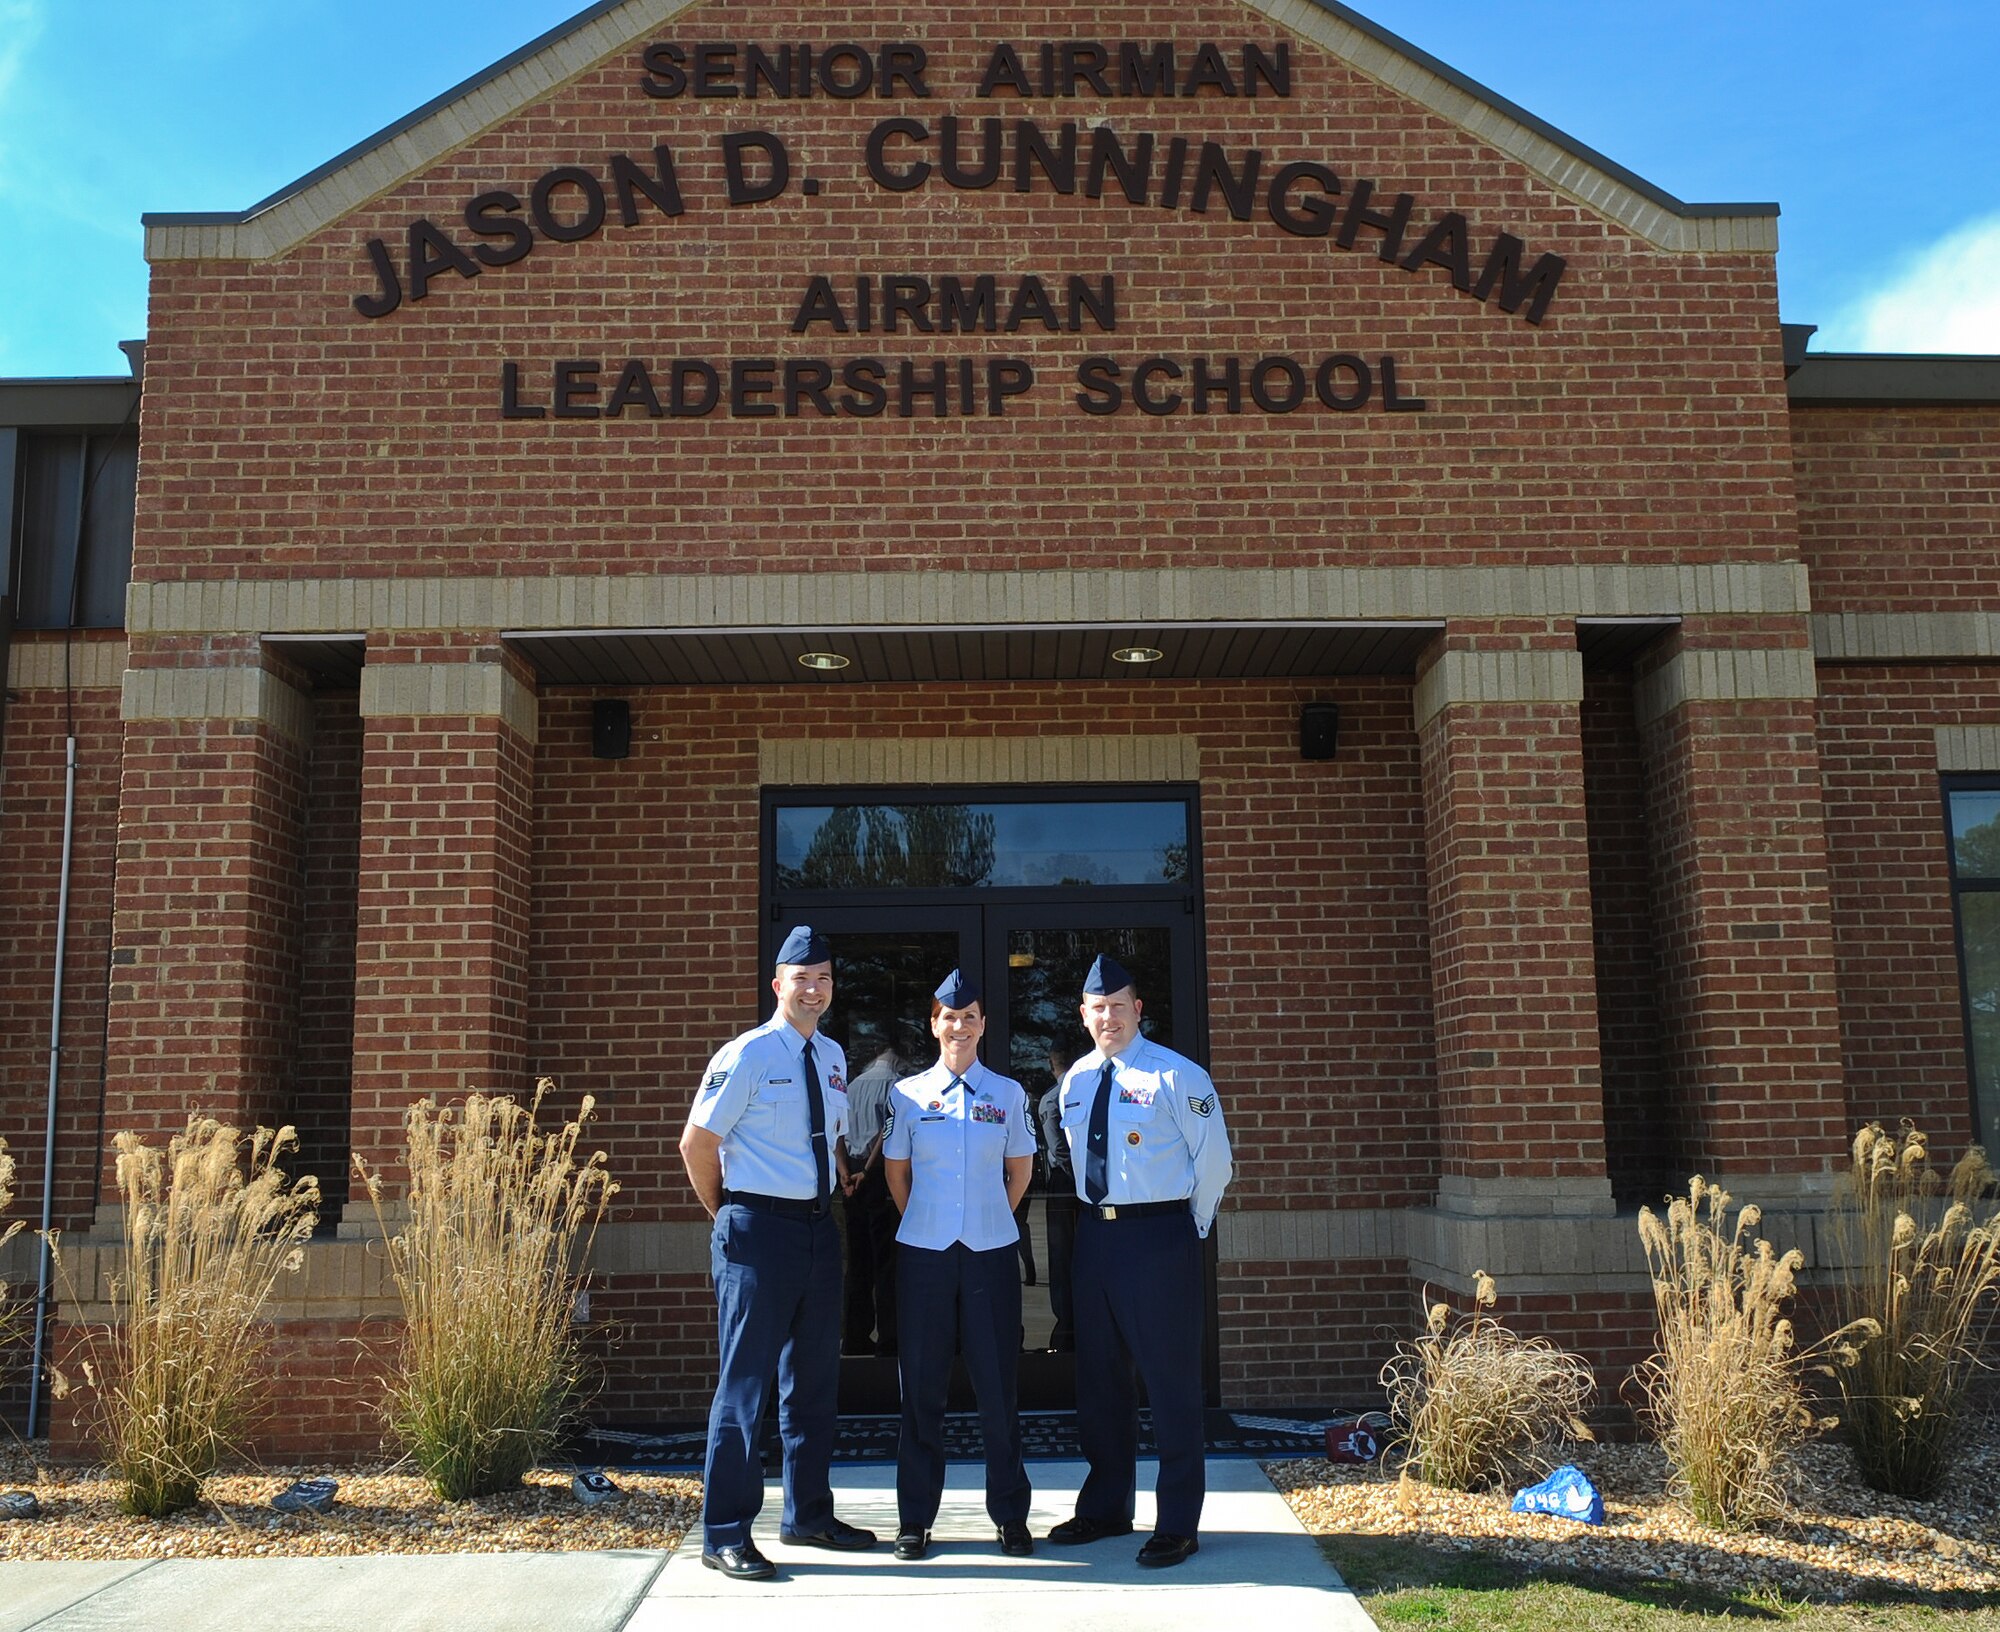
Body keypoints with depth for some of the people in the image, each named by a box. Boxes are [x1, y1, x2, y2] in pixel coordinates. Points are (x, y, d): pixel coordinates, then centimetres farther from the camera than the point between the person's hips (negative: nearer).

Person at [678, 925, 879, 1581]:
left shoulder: (833, 1058, 10)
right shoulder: (746, 1056, -11)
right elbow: (696, 1143, -7)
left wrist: (844, 1180, 15)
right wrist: (727, 1215, 2)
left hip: (819, 1226, 7)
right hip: (759, 1230, -7)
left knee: (815, 1379, 16)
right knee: (745, 1382, -2)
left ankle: (808, 1515, 30)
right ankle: (725, 1535, 9)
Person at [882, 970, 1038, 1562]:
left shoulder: (1008, 1094, 4)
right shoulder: (908, 1094, 2)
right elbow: (896, 1171, 13)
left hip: (990, 1252, 0)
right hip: (923, 1252, 0)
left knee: (996, 1384, 5)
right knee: (921, 1385, 6)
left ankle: (1011, 1516, 18)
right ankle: (915, 1518, 18)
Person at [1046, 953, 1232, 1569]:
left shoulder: (1176, 1075, -9)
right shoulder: (1076, 1081, 9)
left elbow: (1214, 1159, -4)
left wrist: (1190, 1227, 1)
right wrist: (1101, 1215, 15)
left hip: (1159, 1235, -6)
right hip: (1094, 1234, 6)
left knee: (1170, 1377, -1)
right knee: (1098, 1376, 14)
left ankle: (1178, 1524, 9)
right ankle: (1106, 1507, 28)